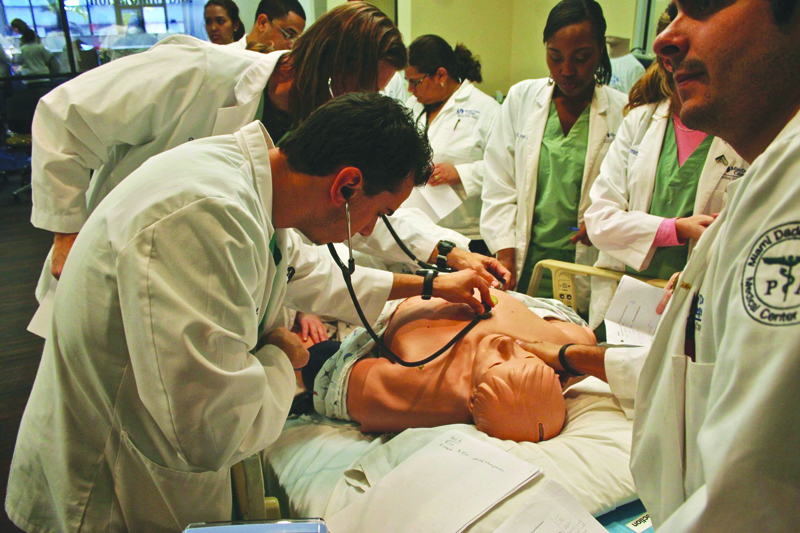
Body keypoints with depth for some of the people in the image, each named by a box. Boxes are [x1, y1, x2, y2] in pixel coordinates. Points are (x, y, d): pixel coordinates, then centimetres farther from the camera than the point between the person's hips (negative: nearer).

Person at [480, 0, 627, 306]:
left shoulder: (624, 113, 0)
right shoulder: (521, 98, 5)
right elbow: (499, 186, 4)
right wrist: (505, 256, -2)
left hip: (586, 268, -1)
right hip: (525, 262, 1)